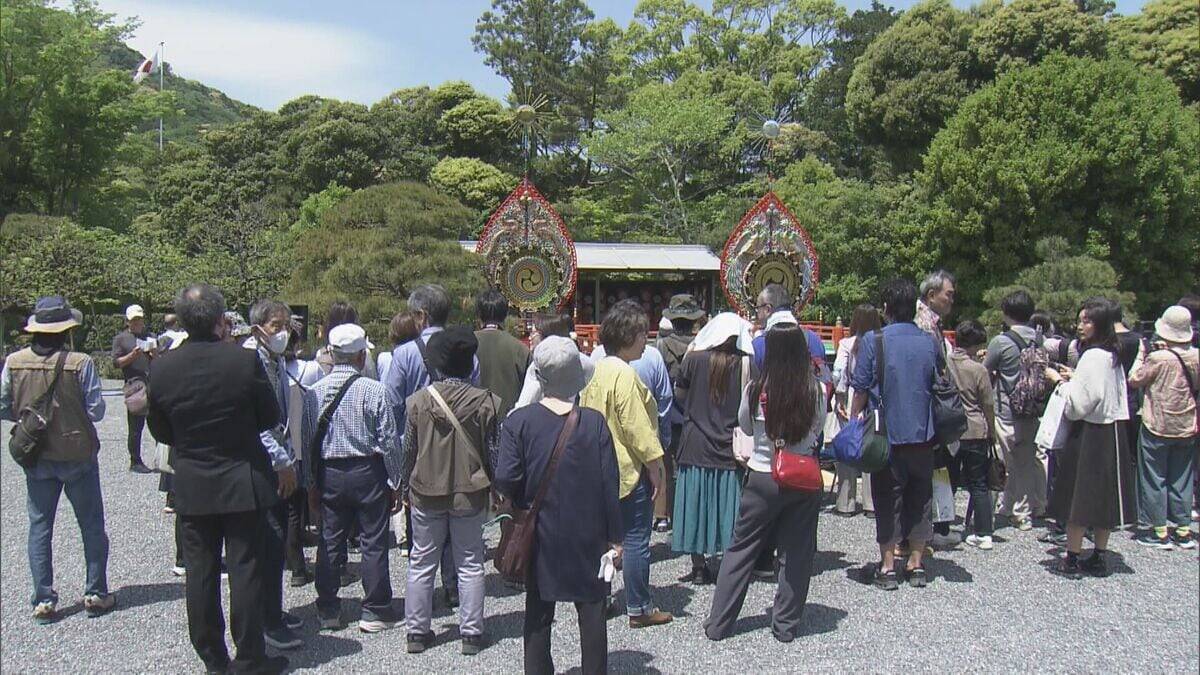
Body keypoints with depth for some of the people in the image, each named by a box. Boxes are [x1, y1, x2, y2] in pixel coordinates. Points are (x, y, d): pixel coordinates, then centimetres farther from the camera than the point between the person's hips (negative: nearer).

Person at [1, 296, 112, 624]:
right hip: (77, 455, -3)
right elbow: (96, 411, -13)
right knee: (92, 525, 11)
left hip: (36, 458, 3)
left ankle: (43, 600, 14)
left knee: (39, 526, 13)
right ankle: (95, 594, 16)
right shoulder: (80, 363, -16)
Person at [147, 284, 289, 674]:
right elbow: (270, 417, -4)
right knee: (246, 570, 6)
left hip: (191, 486, 3)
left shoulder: (162, 368, -8)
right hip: (243, 483, -3)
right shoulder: (245, 361, -16)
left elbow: (160, 431, 3)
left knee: (200, 573, 13)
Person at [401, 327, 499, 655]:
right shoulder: (486, 403, -11)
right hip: (470, 494, -1)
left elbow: (408, 449, 0)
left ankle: (417, 631, 20)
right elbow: (494, 452, -5)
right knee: (470, 565, 10)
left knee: (421, 564, 13)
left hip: (426, 493, 1)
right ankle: (471, 633, 14)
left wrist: (404, 486, 13)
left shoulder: (418, 400, -7)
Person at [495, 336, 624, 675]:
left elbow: (505, 479, -15)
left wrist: (517, 502, 7)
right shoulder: (595, 422, -9)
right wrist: (614, 536, 0)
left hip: (539, 535, 1)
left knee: (538, 615, 14)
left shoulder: (518, 421, -10)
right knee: (592, 614, 11)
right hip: (589, 537, 0)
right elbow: (610, 484, -8)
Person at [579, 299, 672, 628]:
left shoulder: (596, 371, 8)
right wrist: (655, 465, -13)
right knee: (636, 540, 1)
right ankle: (639, 608, 10)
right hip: (631, 469, -9)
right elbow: (637, 427, -21)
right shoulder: (625, 373, -19)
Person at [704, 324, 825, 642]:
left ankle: (718, 624, 15)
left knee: (740, 550, 10)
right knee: (796, 553, 13)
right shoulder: (816, 390, -10)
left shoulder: (756, 390, -12)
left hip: (763, 479, -1)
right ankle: (786, 625, 22)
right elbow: (819, 429, 8)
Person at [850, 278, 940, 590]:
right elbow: (939, 387, 13)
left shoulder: (873, 340, -11)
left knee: (888, 499, 6)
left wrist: (853, 421, 2)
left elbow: (861, 389, -10)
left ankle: (888, 567, 10)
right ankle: (916, 565, 20)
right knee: (919, 498, 13)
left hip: (887, 434, -3)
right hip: (923, 433, 4)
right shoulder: (930, 343, 2)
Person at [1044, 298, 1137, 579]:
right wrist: (1074, 378, 10)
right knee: (1103, 497, 12)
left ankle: (1071, 559, 5)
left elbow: (1080, 403, -19)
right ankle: (1098, 558, 20)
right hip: (1112, 432, 9)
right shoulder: (1113, 355, 10)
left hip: (1089, 435, -9)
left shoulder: (1092, 356, -17)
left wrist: (1059, 380, -5)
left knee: (1078, 496, -1)